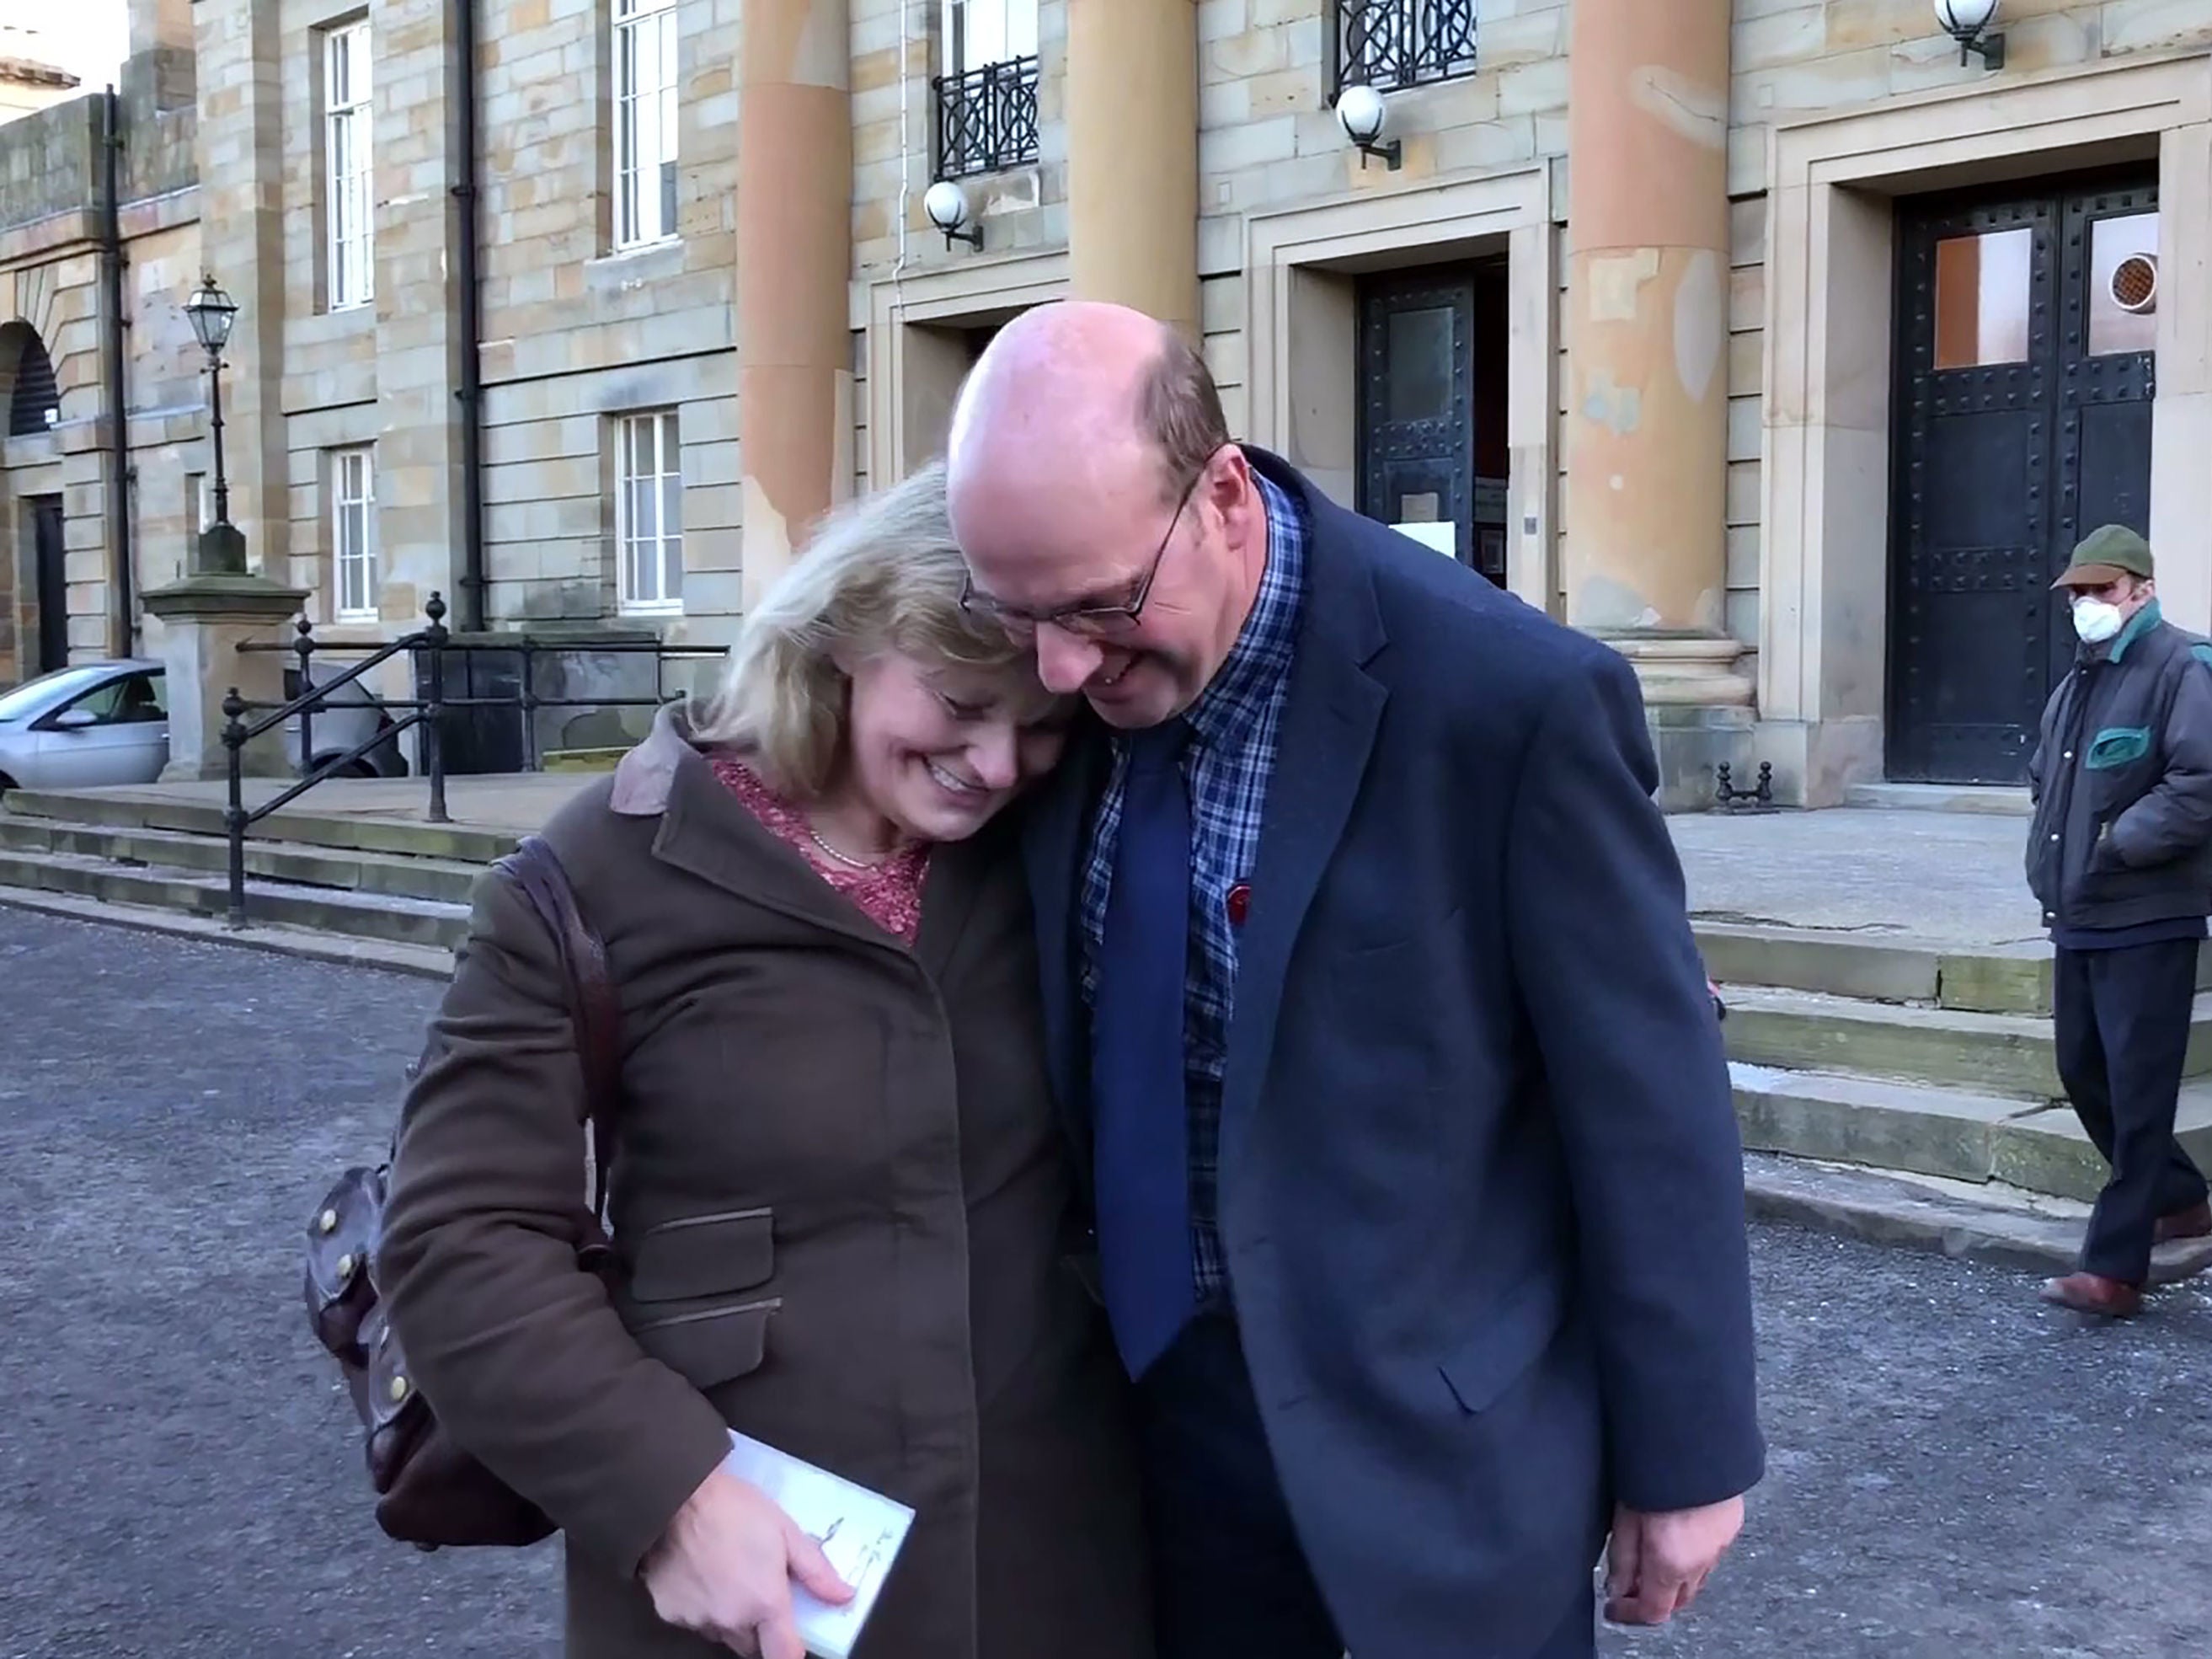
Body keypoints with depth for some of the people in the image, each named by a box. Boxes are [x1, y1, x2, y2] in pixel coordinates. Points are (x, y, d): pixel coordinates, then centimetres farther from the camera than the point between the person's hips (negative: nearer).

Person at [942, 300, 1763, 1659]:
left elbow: (1650, 1106, -13)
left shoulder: (1508, 696, -22)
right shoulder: (1073, 684, -7)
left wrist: (1686, 1450, -6)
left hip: (1428, 1433, -4)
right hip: (1146, 1396, 5)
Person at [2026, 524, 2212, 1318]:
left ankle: (2115, 1267, 1)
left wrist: (2117, 844, -18)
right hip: (2079, 918, 9)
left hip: (2147, 923, -9)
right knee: (2085, 1075, 16)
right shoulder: (2079, 680, 17)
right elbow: (2045, 780, 27)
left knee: (2137, 1094, -3)